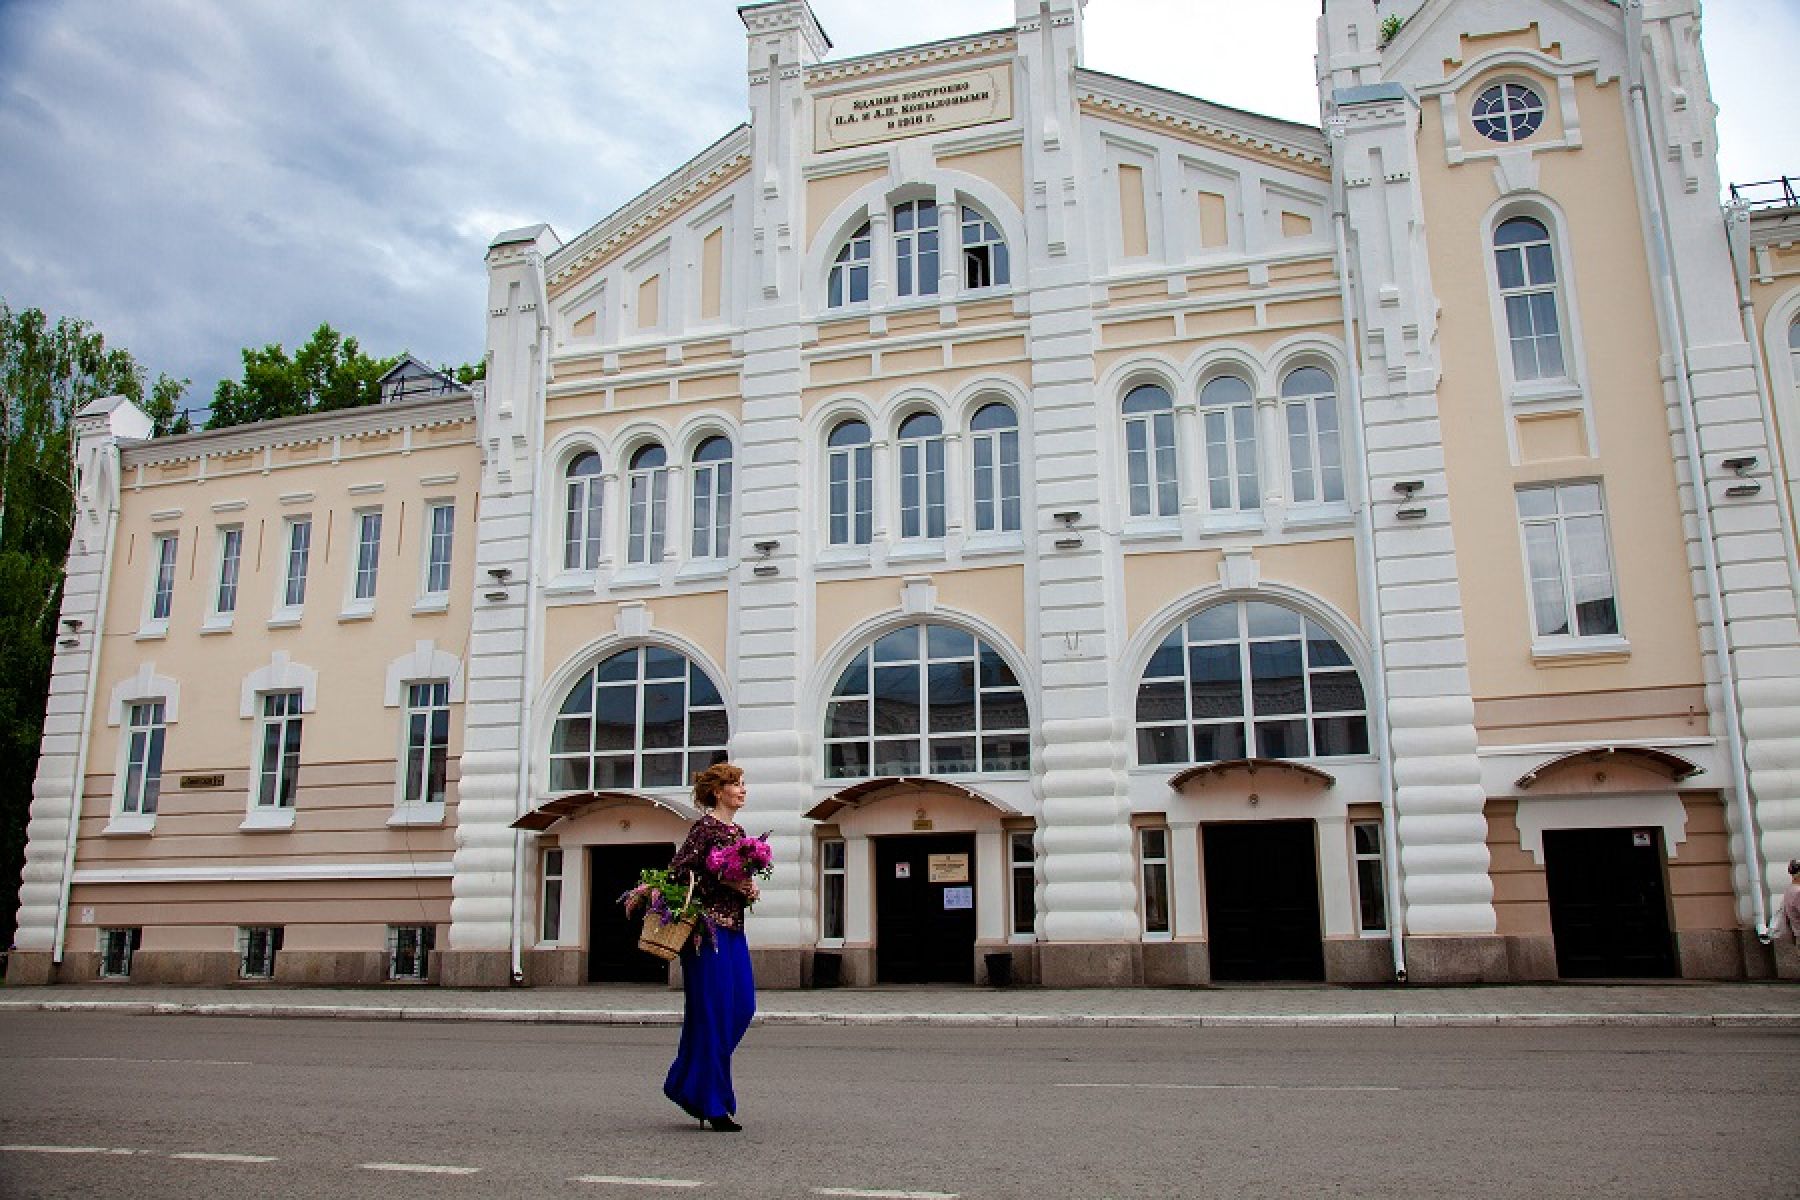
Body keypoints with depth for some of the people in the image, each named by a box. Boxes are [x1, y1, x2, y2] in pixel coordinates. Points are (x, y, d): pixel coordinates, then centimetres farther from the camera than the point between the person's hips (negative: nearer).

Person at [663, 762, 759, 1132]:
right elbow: (679, 871, -15)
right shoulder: (705, 827, -8)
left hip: (733, 928, 9)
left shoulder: (738, 831, 16)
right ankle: (711, 1103, 4)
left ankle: (688, 1083, 20)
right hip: (709, 927, -9)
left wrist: (750, 887, 4)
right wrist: (723, 882, -21)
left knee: (741, 1007, 6)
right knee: (712, 1011, -5)